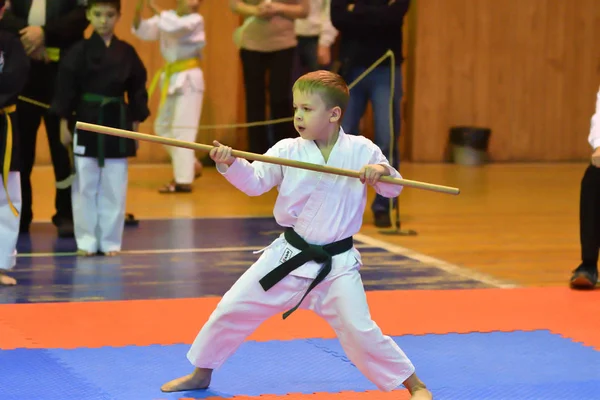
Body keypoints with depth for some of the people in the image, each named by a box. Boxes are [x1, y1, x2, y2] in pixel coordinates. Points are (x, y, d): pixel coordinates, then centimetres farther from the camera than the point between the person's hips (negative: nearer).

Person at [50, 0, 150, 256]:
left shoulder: (126, 52, 3)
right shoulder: (79, 52, -4)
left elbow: (137, 89, 8)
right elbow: (66, 88, -4)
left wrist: (135, 123, 5)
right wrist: (64, 123, -6)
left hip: (118, 123, 2)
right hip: (87, 122, -2)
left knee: (114, 187, 4)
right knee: (85, 185, 2)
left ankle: (110, 241, 13)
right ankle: (86, 240, 10)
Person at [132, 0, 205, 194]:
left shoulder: (196, 20, -10)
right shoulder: (168, 16, 5)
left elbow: (174, 27, -29)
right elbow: (143, 31, -6)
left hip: (189, 78, -7)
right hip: (172, 78, 7)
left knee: (182, 129, -11)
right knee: (163, 127, 13)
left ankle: (183, 180, -10)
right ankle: (191, 165, 28)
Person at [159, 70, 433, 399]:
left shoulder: (361, 150, -7)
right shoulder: (287, 151, -6)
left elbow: (393, 189, 0)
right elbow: (255, 182, -9)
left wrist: (382, 171, -23)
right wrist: (230, 164, -27)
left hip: (337, 264, -3)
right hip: (288, 257, 3)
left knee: (358, 330, -11)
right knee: (233, 309, 7)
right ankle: (201, 372, 29)